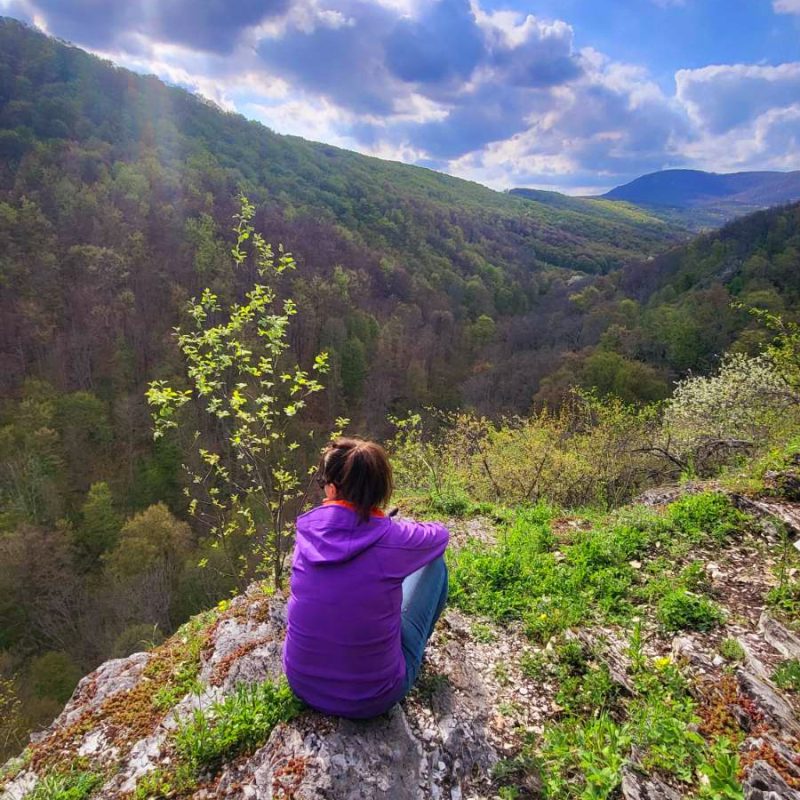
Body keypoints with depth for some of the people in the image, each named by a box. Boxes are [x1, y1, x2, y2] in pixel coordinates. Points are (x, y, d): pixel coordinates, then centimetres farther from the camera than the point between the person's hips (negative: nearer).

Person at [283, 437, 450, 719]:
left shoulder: (307, 527, -14)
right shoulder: (394, 539, -22)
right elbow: (441, 534, 2)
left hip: (301, 683, 4)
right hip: (373, 699, -3)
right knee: (434, 564, 11)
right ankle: (417, 646, 37)